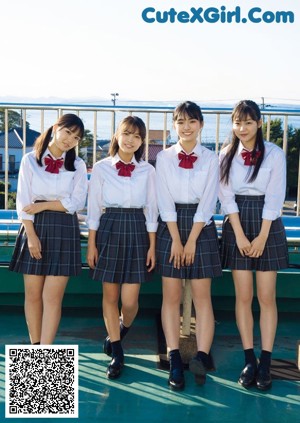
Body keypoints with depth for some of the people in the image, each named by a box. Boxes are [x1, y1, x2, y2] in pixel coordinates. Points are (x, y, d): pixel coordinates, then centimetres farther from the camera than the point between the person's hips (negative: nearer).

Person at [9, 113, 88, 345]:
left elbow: (77, 202, -4)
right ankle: (35, 349, 21)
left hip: (64, 230, 0)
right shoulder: (30, 160, 1)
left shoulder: (78, 165, 4)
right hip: (34, 228, 0)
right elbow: (23, 202, -4)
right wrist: (32, 235, -12)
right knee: (33, 295, 7)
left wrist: (43, 205, -9)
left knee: (52, 297, -3)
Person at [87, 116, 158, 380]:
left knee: (129, 300, -2)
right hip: (109, 231, 0)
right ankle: (116, 353, 24)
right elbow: (94, 208, 2)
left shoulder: (147, 170, 3)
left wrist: (152, 247, 2)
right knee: (110, 296, 7)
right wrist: (91, 244, 0)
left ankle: (119, 333, 34)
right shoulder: (101, 168, 0)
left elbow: (151, 209, 5)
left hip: (137, 232, 0)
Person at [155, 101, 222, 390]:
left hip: (201, 227, 0)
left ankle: (202, 357, -4)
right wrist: (176, 240, -9)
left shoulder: (210, 159, 3)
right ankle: (174, 362, 5)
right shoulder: (164, 157, 4)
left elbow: (207, 202, -4)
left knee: (202, 296, -3)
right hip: (170, 227, 1)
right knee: (171, 296, 1)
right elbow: (165, 201, -2)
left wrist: (191, 241, -10)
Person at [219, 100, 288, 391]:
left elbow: (275, 197, -5)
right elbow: (227, 196, 0)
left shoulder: (274, 154, -1)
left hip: (267, 226, -1)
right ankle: (249, 360, 12)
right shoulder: (226, 155, 4)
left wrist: (262, 236, -10)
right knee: (243, 296, 4)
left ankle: (265, 363, 8)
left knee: (266, 297, 1)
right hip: (236, 227, 2)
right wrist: (240, 234, -8)